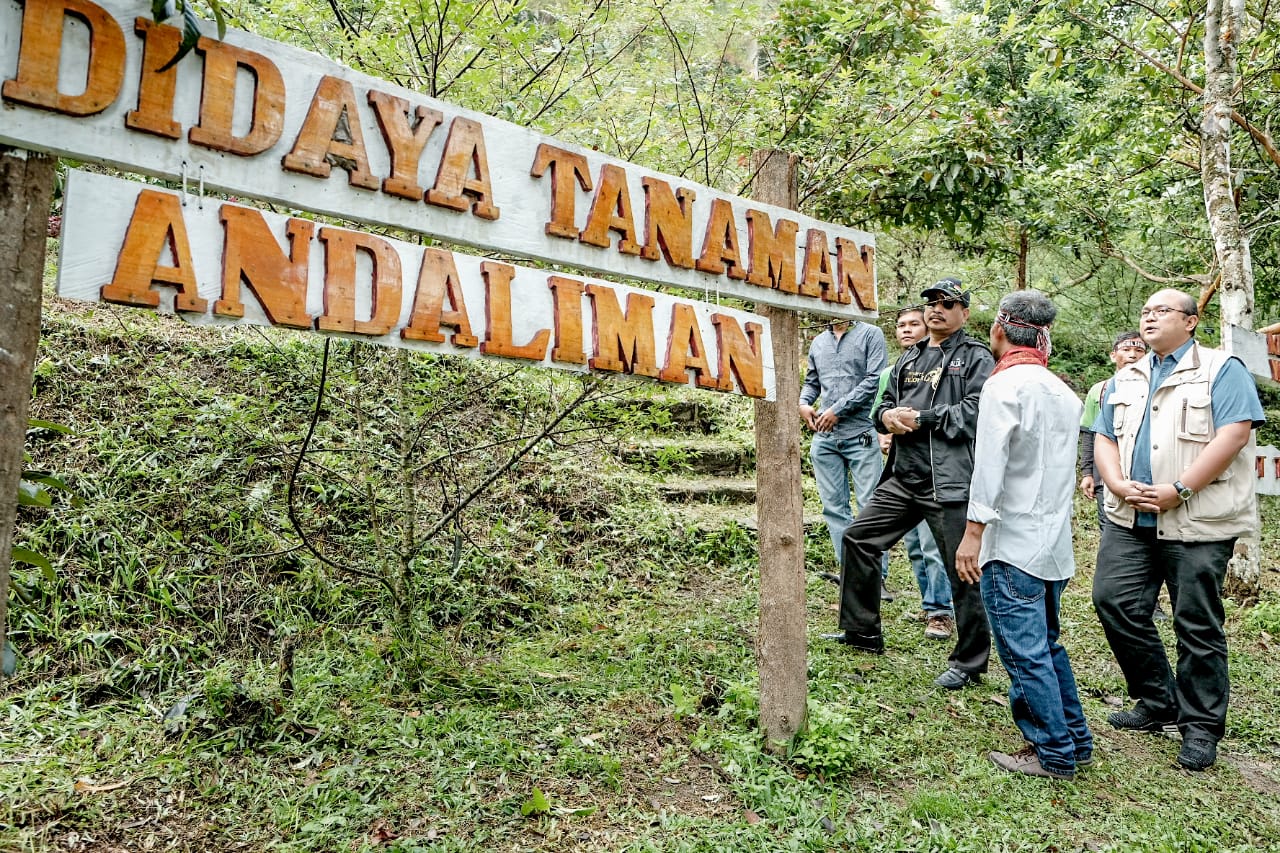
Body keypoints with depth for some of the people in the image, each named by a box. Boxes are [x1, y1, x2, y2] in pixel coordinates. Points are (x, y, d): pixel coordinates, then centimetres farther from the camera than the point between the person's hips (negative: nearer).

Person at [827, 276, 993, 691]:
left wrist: (920, 418, -14)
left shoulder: (976, 357, -1)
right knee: (858, 538, 11)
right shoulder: (910, 358, 20)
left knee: (963, 571, -1)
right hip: (904, 476, 7)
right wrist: (888, 416, -3)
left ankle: (968, 663, 15)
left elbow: (974, 411, -15)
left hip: (950, 480, -7)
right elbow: (886, 403, 21)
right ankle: (861, 630, 26)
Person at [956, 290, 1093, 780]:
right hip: (1055, 543, 9)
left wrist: (973, 533, -16)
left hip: (1014, 543, -9)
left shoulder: (1004, 385, -14)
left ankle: (1054, 755, 8)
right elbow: (1063, 466, 15)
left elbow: (990, 467, -18)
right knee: (1046, 645, 19)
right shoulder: (1062, 391, 12)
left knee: (1025, 652, 0)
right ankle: (1075, 740, 27)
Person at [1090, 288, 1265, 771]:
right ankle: (1157, 702, 18)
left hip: (1196, 523, -5)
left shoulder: (1221, 370, 0)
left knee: (1197, 623, 1)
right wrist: (1118, 485, -6)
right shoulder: (1126, 380, 18)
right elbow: (1104, 438, 13)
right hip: (1130, 519, 6)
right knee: (1113, 601, 0)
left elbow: (1234, 434, -13)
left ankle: (1201, 725, 15)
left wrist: (1178, 489, -19)